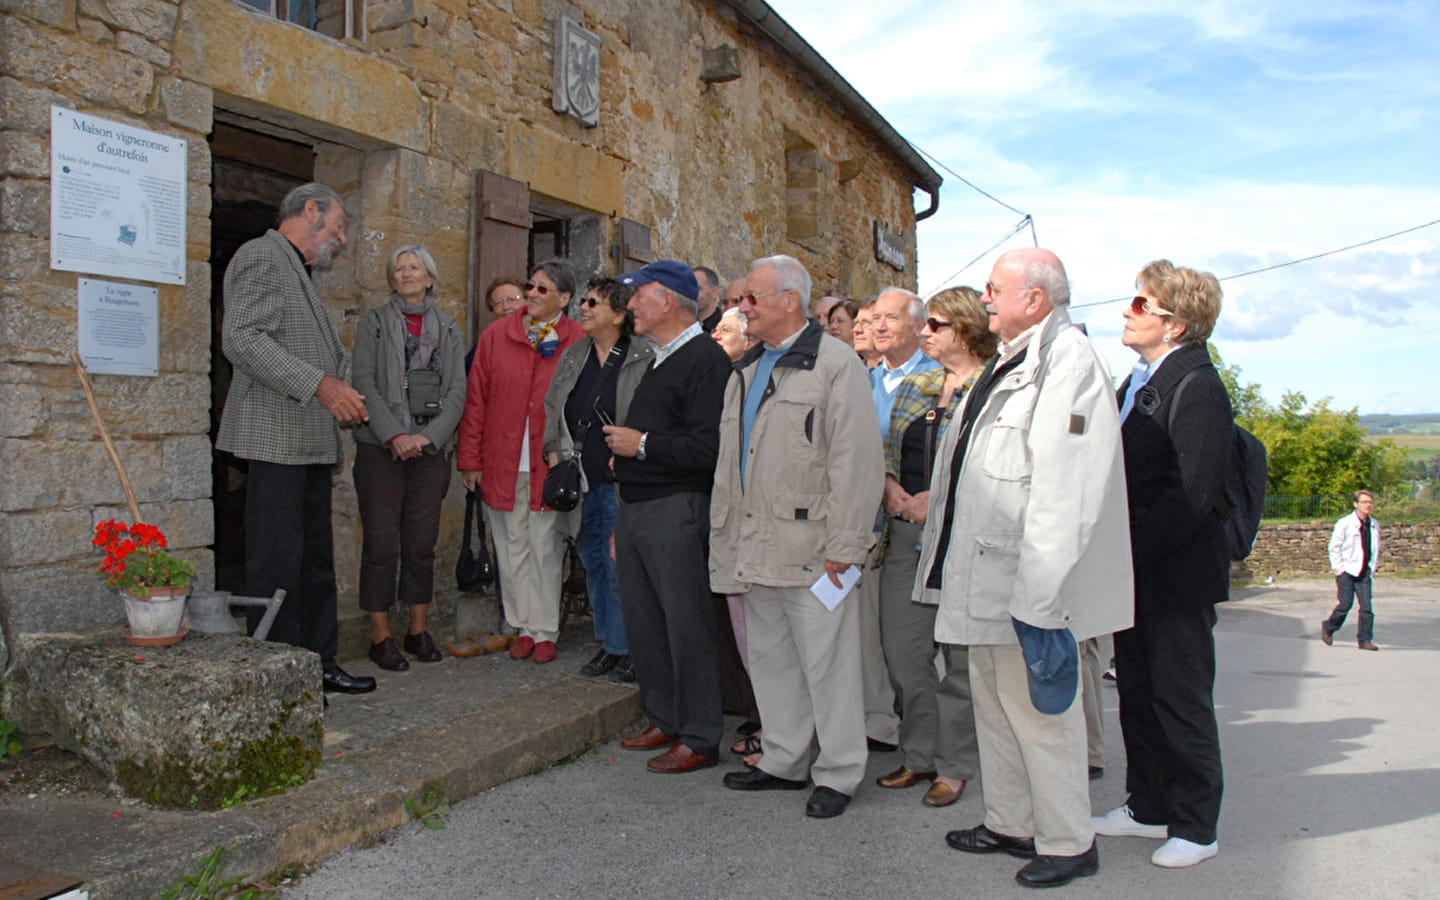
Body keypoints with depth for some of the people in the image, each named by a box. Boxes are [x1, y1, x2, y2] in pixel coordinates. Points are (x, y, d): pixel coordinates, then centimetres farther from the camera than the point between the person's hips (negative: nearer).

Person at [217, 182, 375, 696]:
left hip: (311, 441, 10)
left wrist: (342, 402, 14)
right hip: (276, 437, -10)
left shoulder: (299, 273, 26)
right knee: (277, 561, -5)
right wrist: (320, 385, -22)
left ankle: (319, 664, 19)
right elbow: (242, 339, -18)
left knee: (316, 559, 11)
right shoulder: (262, 256, -5)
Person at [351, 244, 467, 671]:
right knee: (382, 543, -2)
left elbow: (457, 391, 5)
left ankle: (419, 630, 17)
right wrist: (394, 435, -14)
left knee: (422, 541, 6)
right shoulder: (374, 322, 6)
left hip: (431, 448, 2)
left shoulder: (447, 330, 13)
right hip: (380, 448, -2)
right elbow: (364, 383, -3)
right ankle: (380, 636, 8)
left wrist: (429, 436, -9)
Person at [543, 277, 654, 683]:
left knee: (619, 563, -4)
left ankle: (624, 649, 9)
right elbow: (552, 406, 17)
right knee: (593, 561, 13)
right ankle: (607, 644, 25)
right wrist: (554, 452, 7)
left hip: (620, 479, -7)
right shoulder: (573, 356, 13)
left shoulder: (644, 358, -8)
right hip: (581, 478, 7)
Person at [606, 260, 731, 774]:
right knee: (642, 621, 14)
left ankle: (699, 740, 10)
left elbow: (710, 446, -23)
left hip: (675, 508, -10)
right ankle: (666, 721, 28)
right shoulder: (658, 360, 19)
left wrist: (642, 445, -16)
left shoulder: (706, 360, -13)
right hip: (634, 506, 10)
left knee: (686, 624, -2)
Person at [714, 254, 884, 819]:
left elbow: (854, 462, -14)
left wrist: (843, 549, -17)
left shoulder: (834, 364, -8)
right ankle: (784, 762, 31)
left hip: (810, 550, -8)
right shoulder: (746, 370, 17)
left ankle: (838, 774, 17)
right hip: (754, 549, 8)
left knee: (825, 663, 1)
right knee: (769, 657, 16)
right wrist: (725, 537, 15)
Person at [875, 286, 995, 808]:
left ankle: (955, 765, 18)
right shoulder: (913, 387, 15)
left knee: (962, 656, 4)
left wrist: (939, 498, -16)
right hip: (905, 533, 6)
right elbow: (887, 450, 18)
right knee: (901, 650, 8)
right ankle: (919, 755, 24)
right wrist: (890, 486, -1)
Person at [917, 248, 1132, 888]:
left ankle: (1067, 843, 19)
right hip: (985, 579, 10)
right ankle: (1010, 824, 33)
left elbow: (1063, 492, -24)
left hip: (1027, 586, -10)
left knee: (1038, 713, 2)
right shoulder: (1009, 365, 15)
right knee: (995, 705, 18)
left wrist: (1037, 595, -25)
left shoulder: (1067, 360, -17)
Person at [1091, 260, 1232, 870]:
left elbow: (1192, 494, -22)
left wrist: (1129, 548, -19)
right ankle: (1148, 805, 31)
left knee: (1182, 700, 4)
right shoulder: (1136, 382, 13)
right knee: (1137, 694, 16)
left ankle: (1195, 825, 19)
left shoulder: (1197, 387, -16)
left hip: (1177, 576, -9)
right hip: (1135, 573, 9)